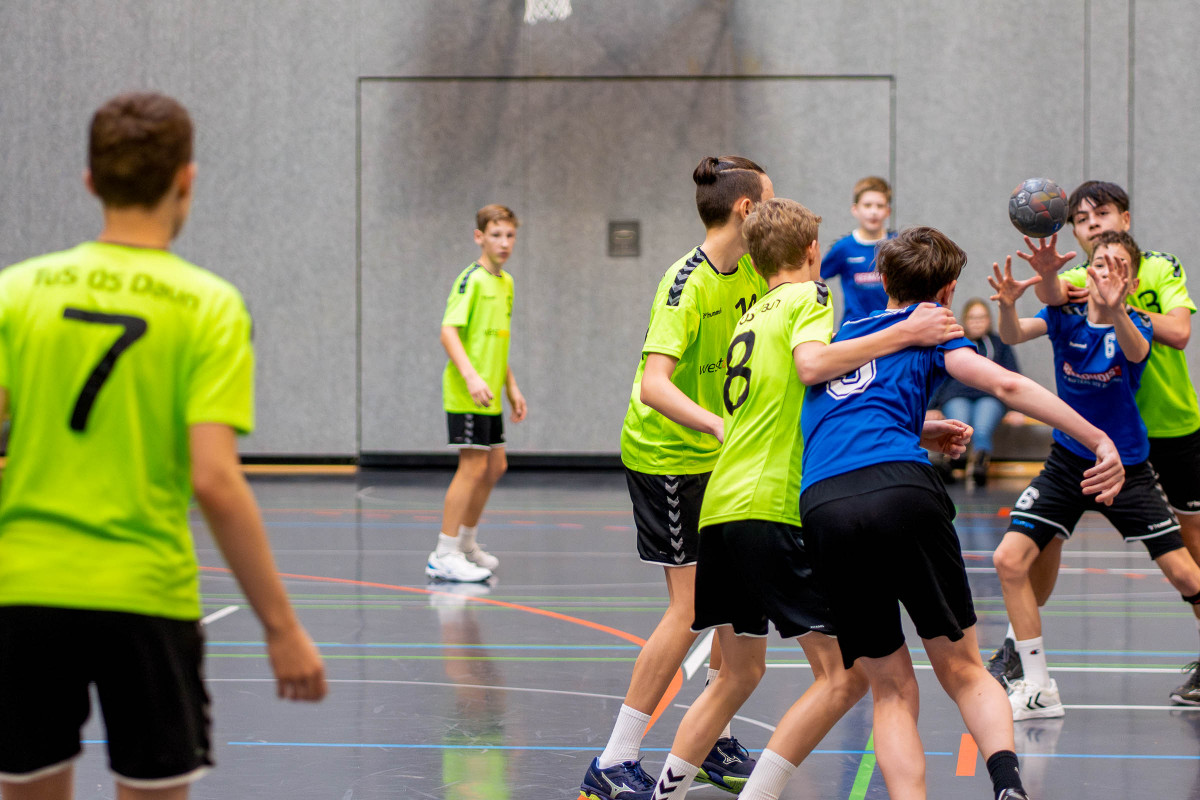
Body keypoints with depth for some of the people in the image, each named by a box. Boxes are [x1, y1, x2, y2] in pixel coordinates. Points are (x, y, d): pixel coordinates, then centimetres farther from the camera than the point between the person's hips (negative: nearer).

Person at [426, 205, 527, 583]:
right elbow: (448, 331, -21)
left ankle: (467, 542, 28)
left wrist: (511, 387, 22)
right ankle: (444, 555, -6)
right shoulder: (471, 279, -13)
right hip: (467, 395, -9)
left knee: (495, 466, 14)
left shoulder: (506, 283, 15)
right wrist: (471, 376, -32)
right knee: (473, 467, -10)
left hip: (489, 397, 9)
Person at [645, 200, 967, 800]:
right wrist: (904, 335, -19)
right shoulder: (808, 297, 2)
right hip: (773, 509, -9)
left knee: (739, 672, 23)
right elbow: (812, 364, -21)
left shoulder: (753, 316, 26)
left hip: (721, 509, 9)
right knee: (846, 676, -9)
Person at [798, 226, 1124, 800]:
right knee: (963, 671, 8)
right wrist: (1100, 441, -2)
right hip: (902, 491, -3)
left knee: (892, 693, 11)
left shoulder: (836, 336, 31)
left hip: (820, 506, 3)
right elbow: (1005, 384, 1)